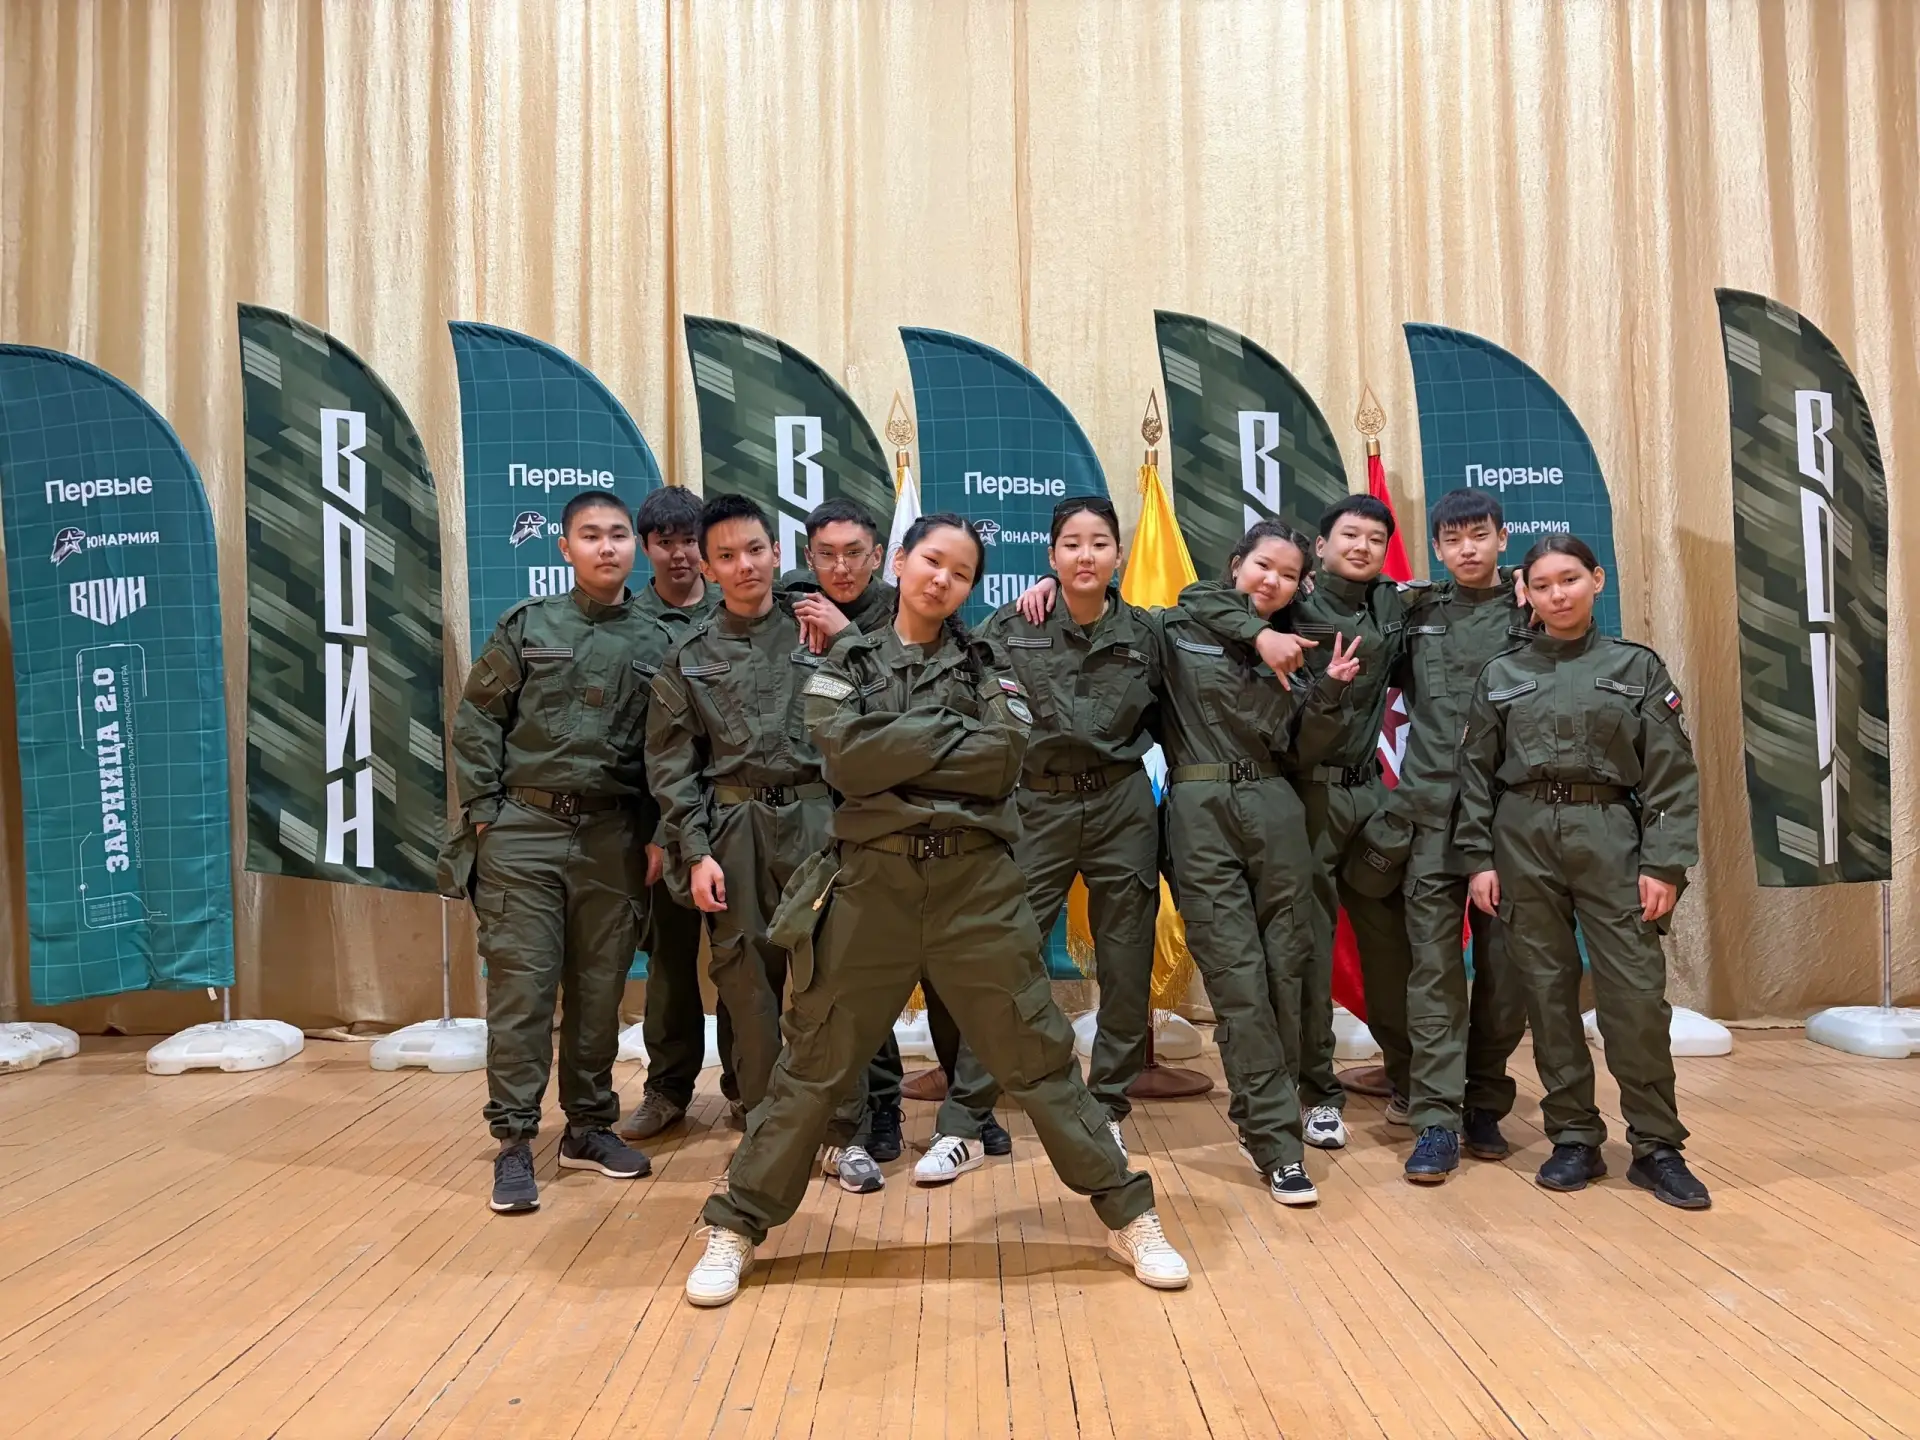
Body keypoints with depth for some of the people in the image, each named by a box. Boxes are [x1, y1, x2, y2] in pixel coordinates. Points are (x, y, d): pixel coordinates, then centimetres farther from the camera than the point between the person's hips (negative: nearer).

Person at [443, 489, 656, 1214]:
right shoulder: (527, 625, 3)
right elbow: (476, 719, 4)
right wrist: (484, 811, -2)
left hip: (611, 835, 2)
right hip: (525, 828, -1)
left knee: (600, 987, 8)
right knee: (521, 984, -1)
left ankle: (589, 1127, 23)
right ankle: (514, 1141, 8)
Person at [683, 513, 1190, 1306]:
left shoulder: (986, 664, 10)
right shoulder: (846, 662, 8)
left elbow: (1004, 760, -8)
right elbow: (845, 758, -11)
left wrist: (897, 751, -9)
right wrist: (953, 732, -7)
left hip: (977, 882, 1)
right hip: (870, 878, 0)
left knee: (1039, 1055, 7)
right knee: (814, 1063, 7)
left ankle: (1129, 1216, 21)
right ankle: (736, 1229, 22)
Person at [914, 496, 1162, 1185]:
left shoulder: (1144, 633, 4)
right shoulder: (1009, 628, -2)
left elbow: (1163, 722, 14)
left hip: (1122, 809, 2)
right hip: (1036, 809, -2)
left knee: (1126, 968, 8)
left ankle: (1108, 1113, 25)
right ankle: (964, 1126, 7)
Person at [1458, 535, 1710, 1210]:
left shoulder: (1637, 666, 5)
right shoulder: (1500, 675, 8)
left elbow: (1671, 773, 1)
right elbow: (1476, 772, 8)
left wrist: (1665, 864, -7)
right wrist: (1479, 859, 0)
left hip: (1610, 836, -1)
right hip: (1524, 839, 1)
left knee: (1637, 991, -5)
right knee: (1548, 990, 5)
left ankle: (1656, 1146, 10)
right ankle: (1573, 1138, 16)